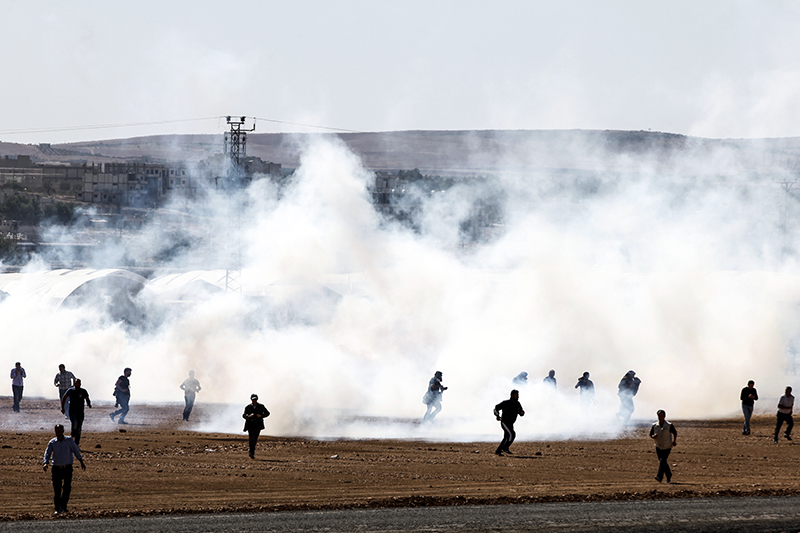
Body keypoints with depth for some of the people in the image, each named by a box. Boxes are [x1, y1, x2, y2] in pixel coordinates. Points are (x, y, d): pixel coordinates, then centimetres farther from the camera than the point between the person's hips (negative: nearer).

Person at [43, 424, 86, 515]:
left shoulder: (69, 441, 3)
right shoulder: (52, 442, 3)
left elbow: (76, 450, 9)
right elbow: (47, 453, -1)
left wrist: (81, 462, 4)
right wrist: (46, 463, -19)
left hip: (67, 468, 0)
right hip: (56, 468, 0)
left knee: (67, 487, -7)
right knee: (57, 488, -3)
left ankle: (63, 506, 2)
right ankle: (57, 508, 0)